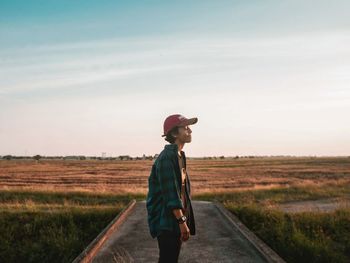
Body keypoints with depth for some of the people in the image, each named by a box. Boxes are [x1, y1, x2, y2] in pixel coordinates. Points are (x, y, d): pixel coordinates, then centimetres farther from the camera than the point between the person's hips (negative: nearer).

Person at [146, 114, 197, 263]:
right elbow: (170, 193, -22)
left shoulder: (179, 155, 12)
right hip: (166, 222, -9)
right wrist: (182, 221, -21)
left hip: (176, 219, 9)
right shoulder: (167, 157, -18)